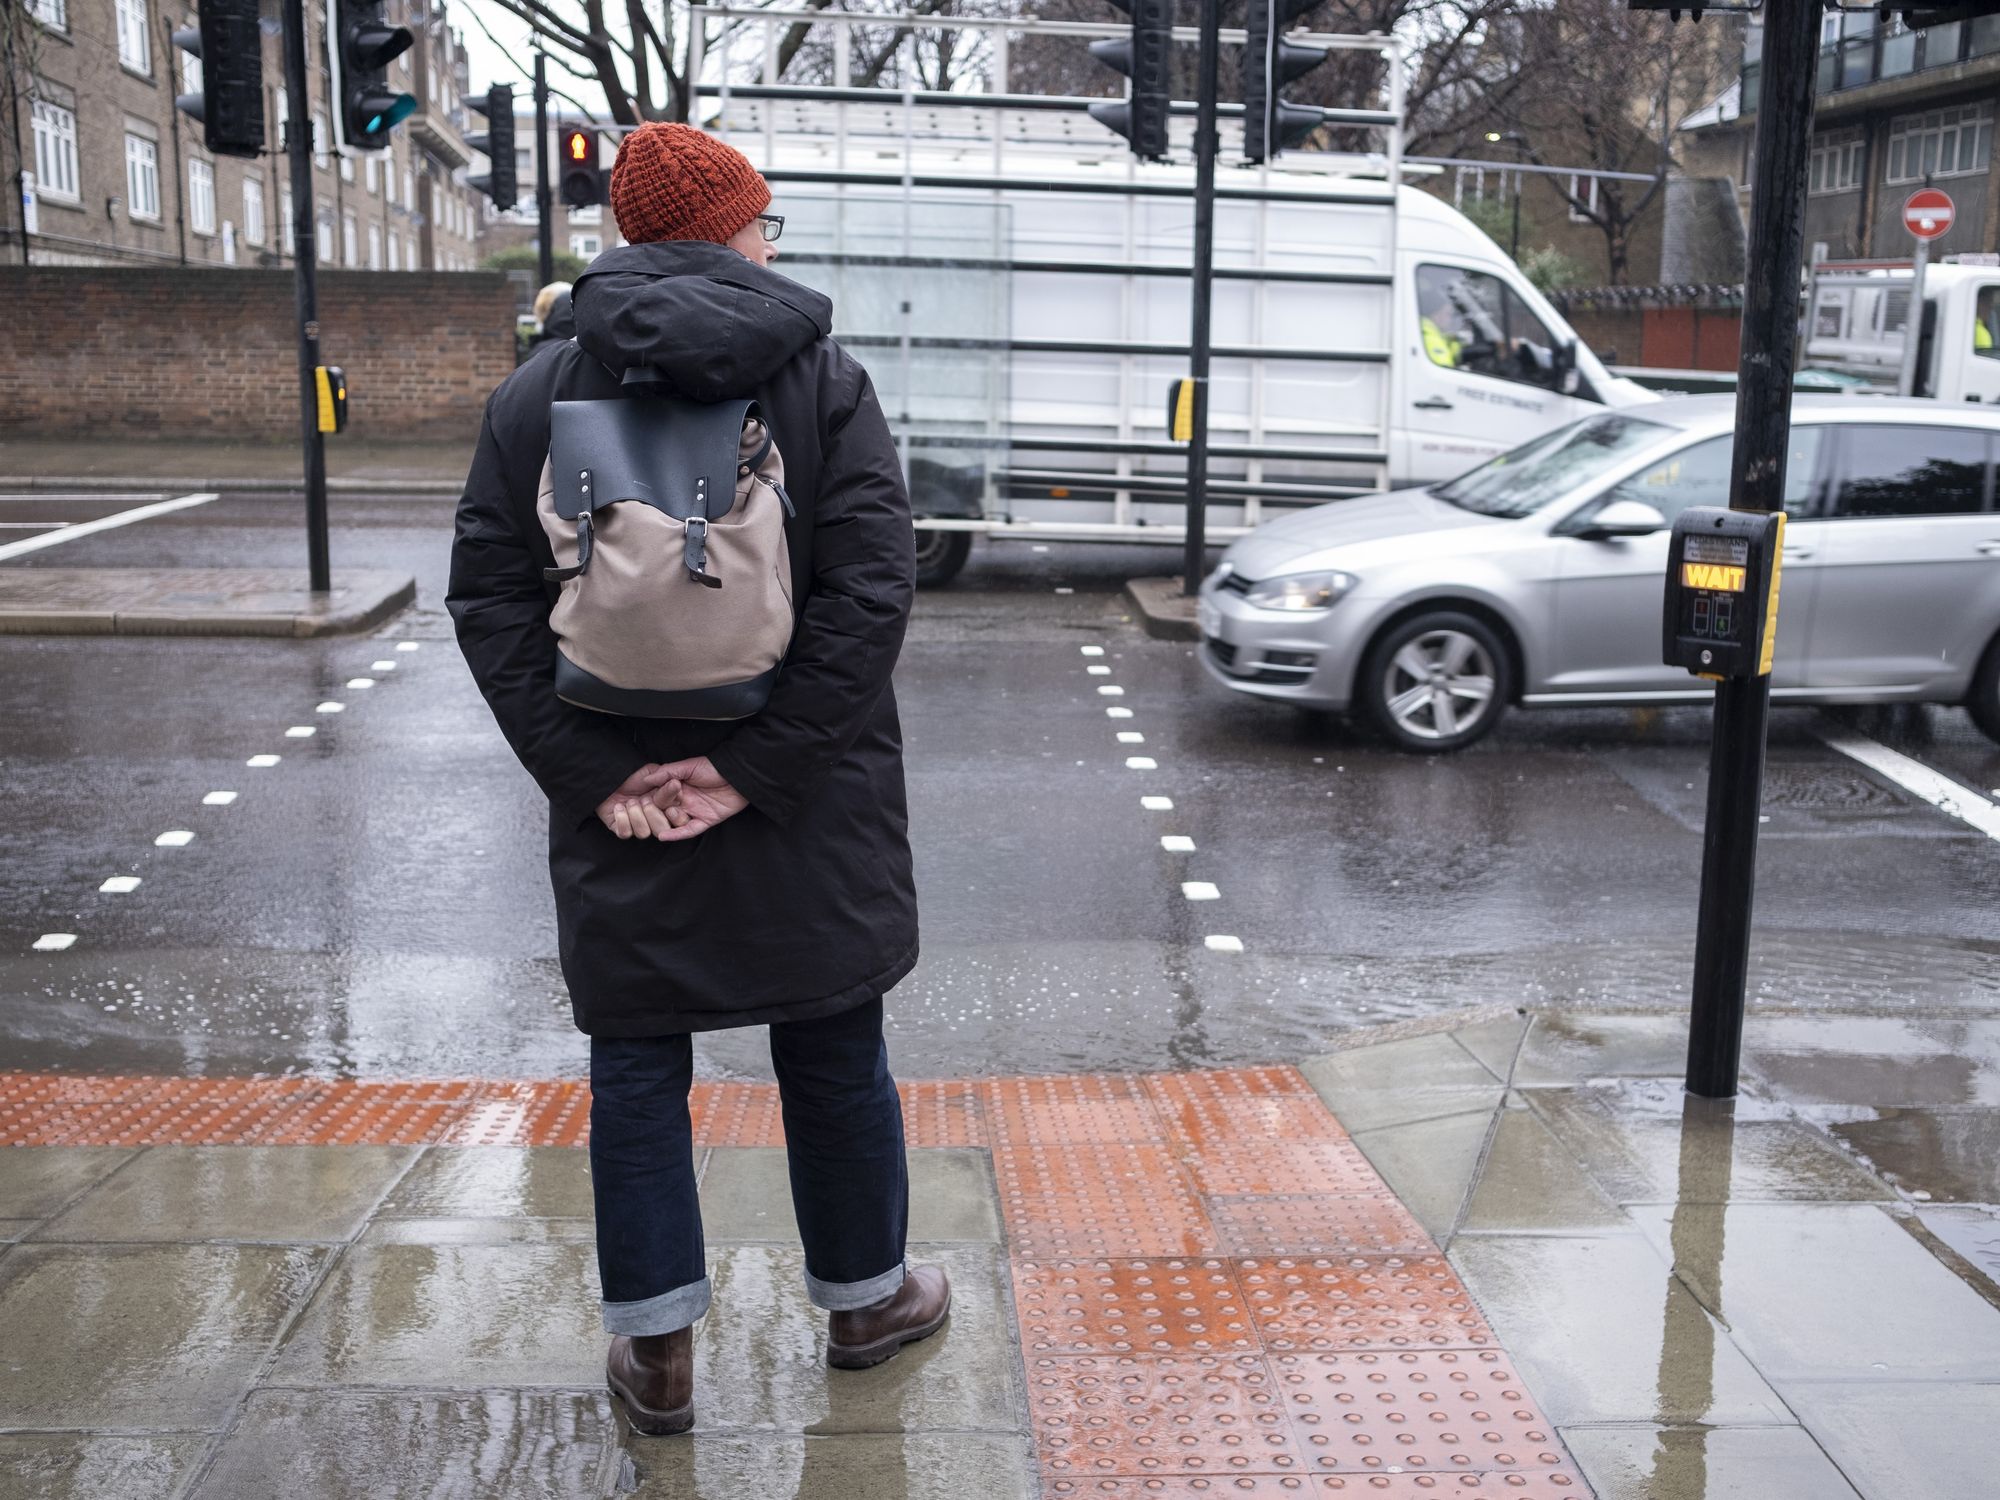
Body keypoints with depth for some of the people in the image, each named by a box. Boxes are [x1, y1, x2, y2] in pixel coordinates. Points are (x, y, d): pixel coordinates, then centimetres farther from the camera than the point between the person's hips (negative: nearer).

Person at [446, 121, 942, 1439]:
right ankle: (864, 1297, 34)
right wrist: (756, 764, -15)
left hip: (622, 807, 1)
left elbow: (490, 601, -6)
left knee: (637, 1071, 13)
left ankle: (657, 1352, 20)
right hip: (806, 820, -1)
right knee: (834, 1055, 16)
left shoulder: (537, 394, 0)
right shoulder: (826, 379, -5)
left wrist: (592, 772, -9)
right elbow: (871, 591, -16)